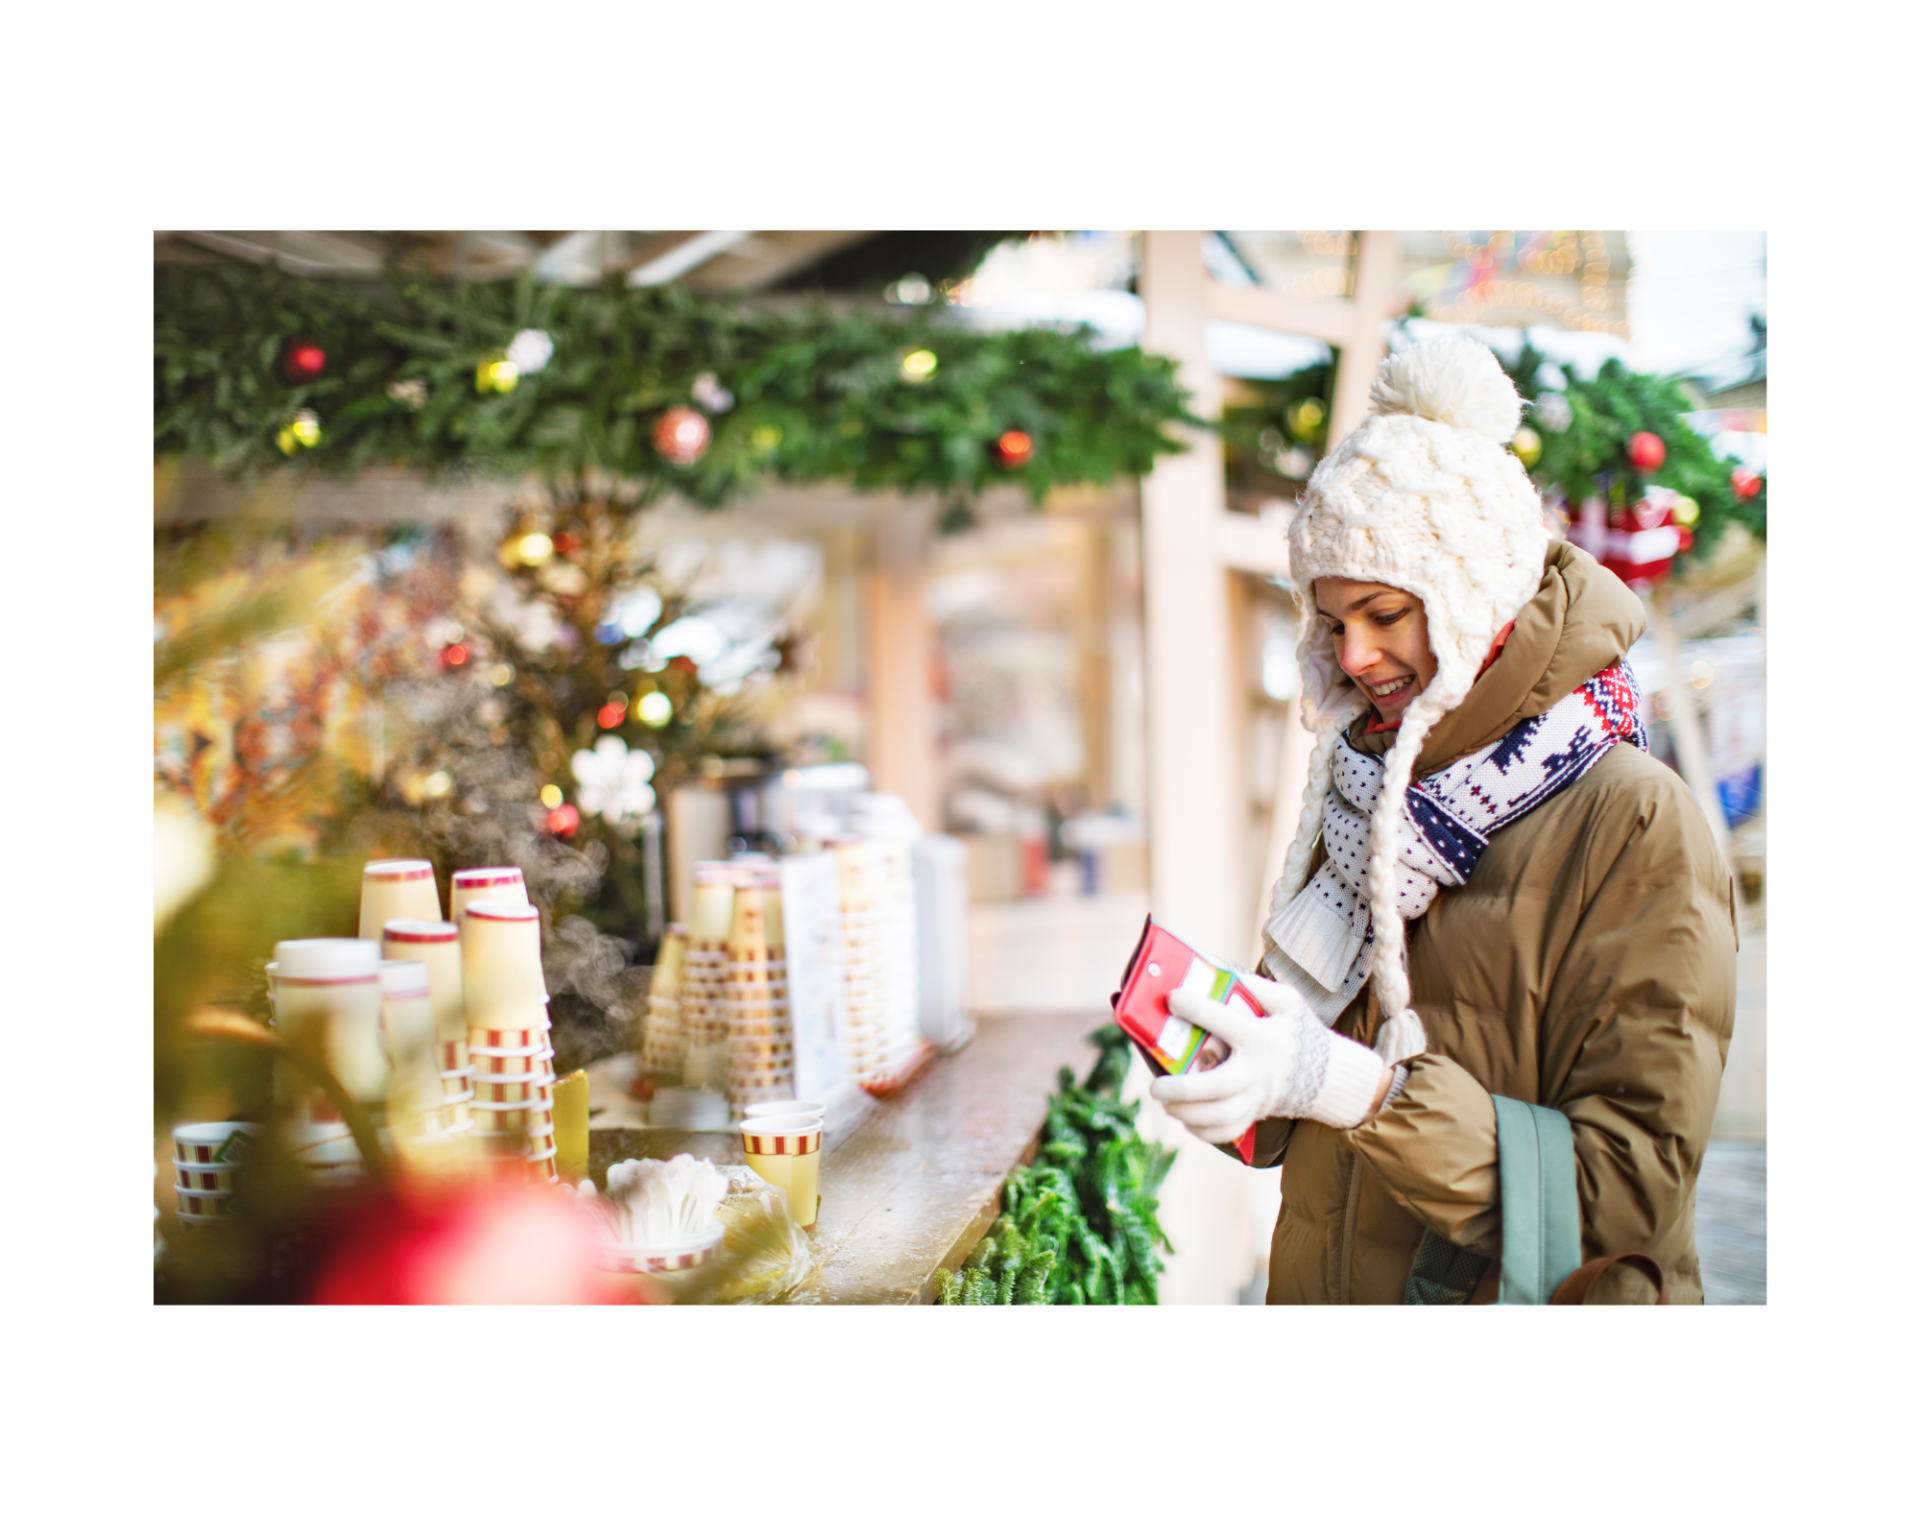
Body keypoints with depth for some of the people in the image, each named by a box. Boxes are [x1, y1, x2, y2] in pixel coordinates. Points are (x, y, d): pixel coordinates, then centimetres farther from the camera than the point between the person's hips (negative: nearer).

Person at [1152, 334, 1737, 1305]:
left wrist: (1350, 1084, -30)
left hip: (1530, 1294, -5)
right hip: (1323, 1282, 5)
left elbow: (1636, 1183, -22)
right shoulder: (1365, 796, 1)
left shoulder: (1637, 827, -18)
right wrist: (1231, 1062, -17)